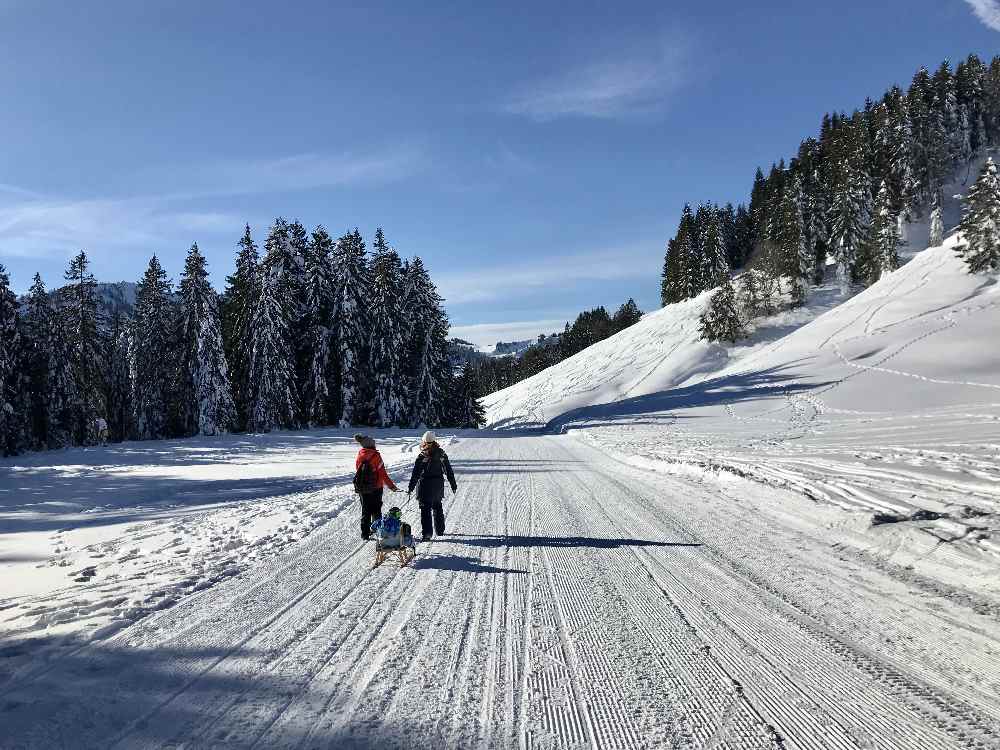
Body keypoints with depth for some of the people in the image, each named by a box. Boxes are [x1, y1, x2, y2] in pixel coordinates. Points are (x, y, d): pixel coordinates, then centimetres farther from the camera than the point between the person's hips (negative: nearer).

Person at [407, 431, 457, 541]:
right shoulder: (441, 454, 0)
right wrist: (453, 484, 14)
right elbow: (448, 470, 6)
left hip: (425, 485, -5)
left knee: (425, 509, -2)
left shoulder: (422, 456, -14)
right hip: (438, 484, 5)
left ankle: (426, 533, -8)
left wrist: (411, 487, -5)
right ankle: (440, 530, 30)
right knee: (437, 507, 20)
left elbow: (415, 473, -12)